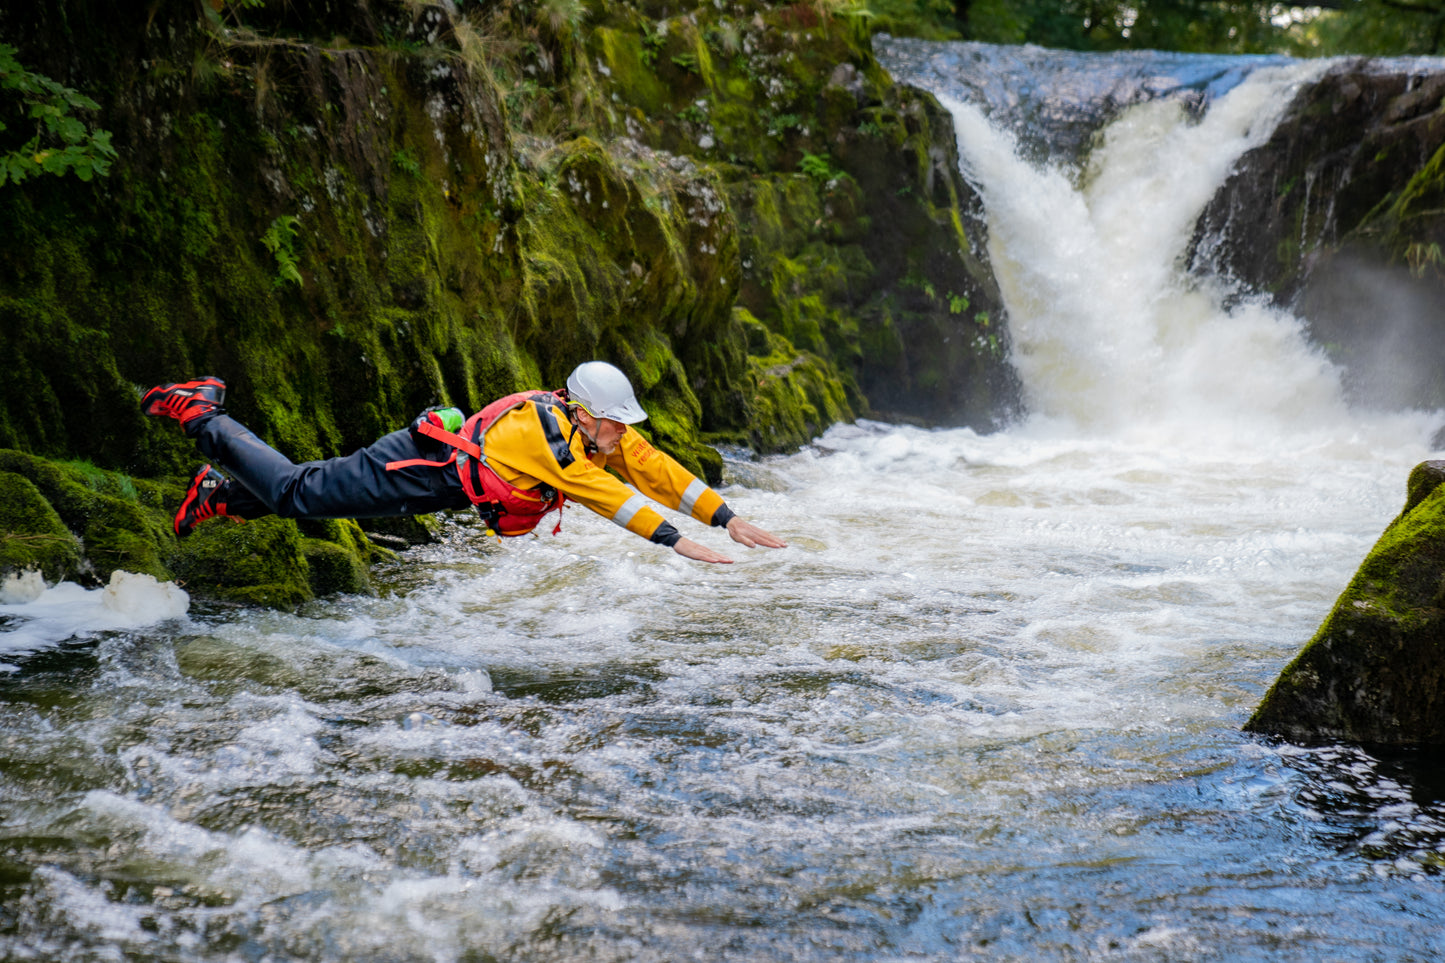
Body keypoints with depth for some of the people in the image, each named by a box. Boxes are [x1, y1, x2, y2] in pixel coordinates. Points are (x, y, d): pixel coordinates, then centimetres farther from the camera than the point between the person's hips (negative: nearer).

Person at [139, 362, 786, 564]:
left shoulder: (604, 434, -6)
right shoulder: (550, 435, -30)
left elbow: (659, 472, -5)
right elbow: (606, 497, -37)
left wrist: (729, 520, -9)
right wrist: (676, 543, -39)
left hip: (443, 473, 8)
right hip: (423, 470, -8)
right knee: (296, 492, 2)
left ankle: (223, 492, 34)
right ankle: (201, 416, 14)